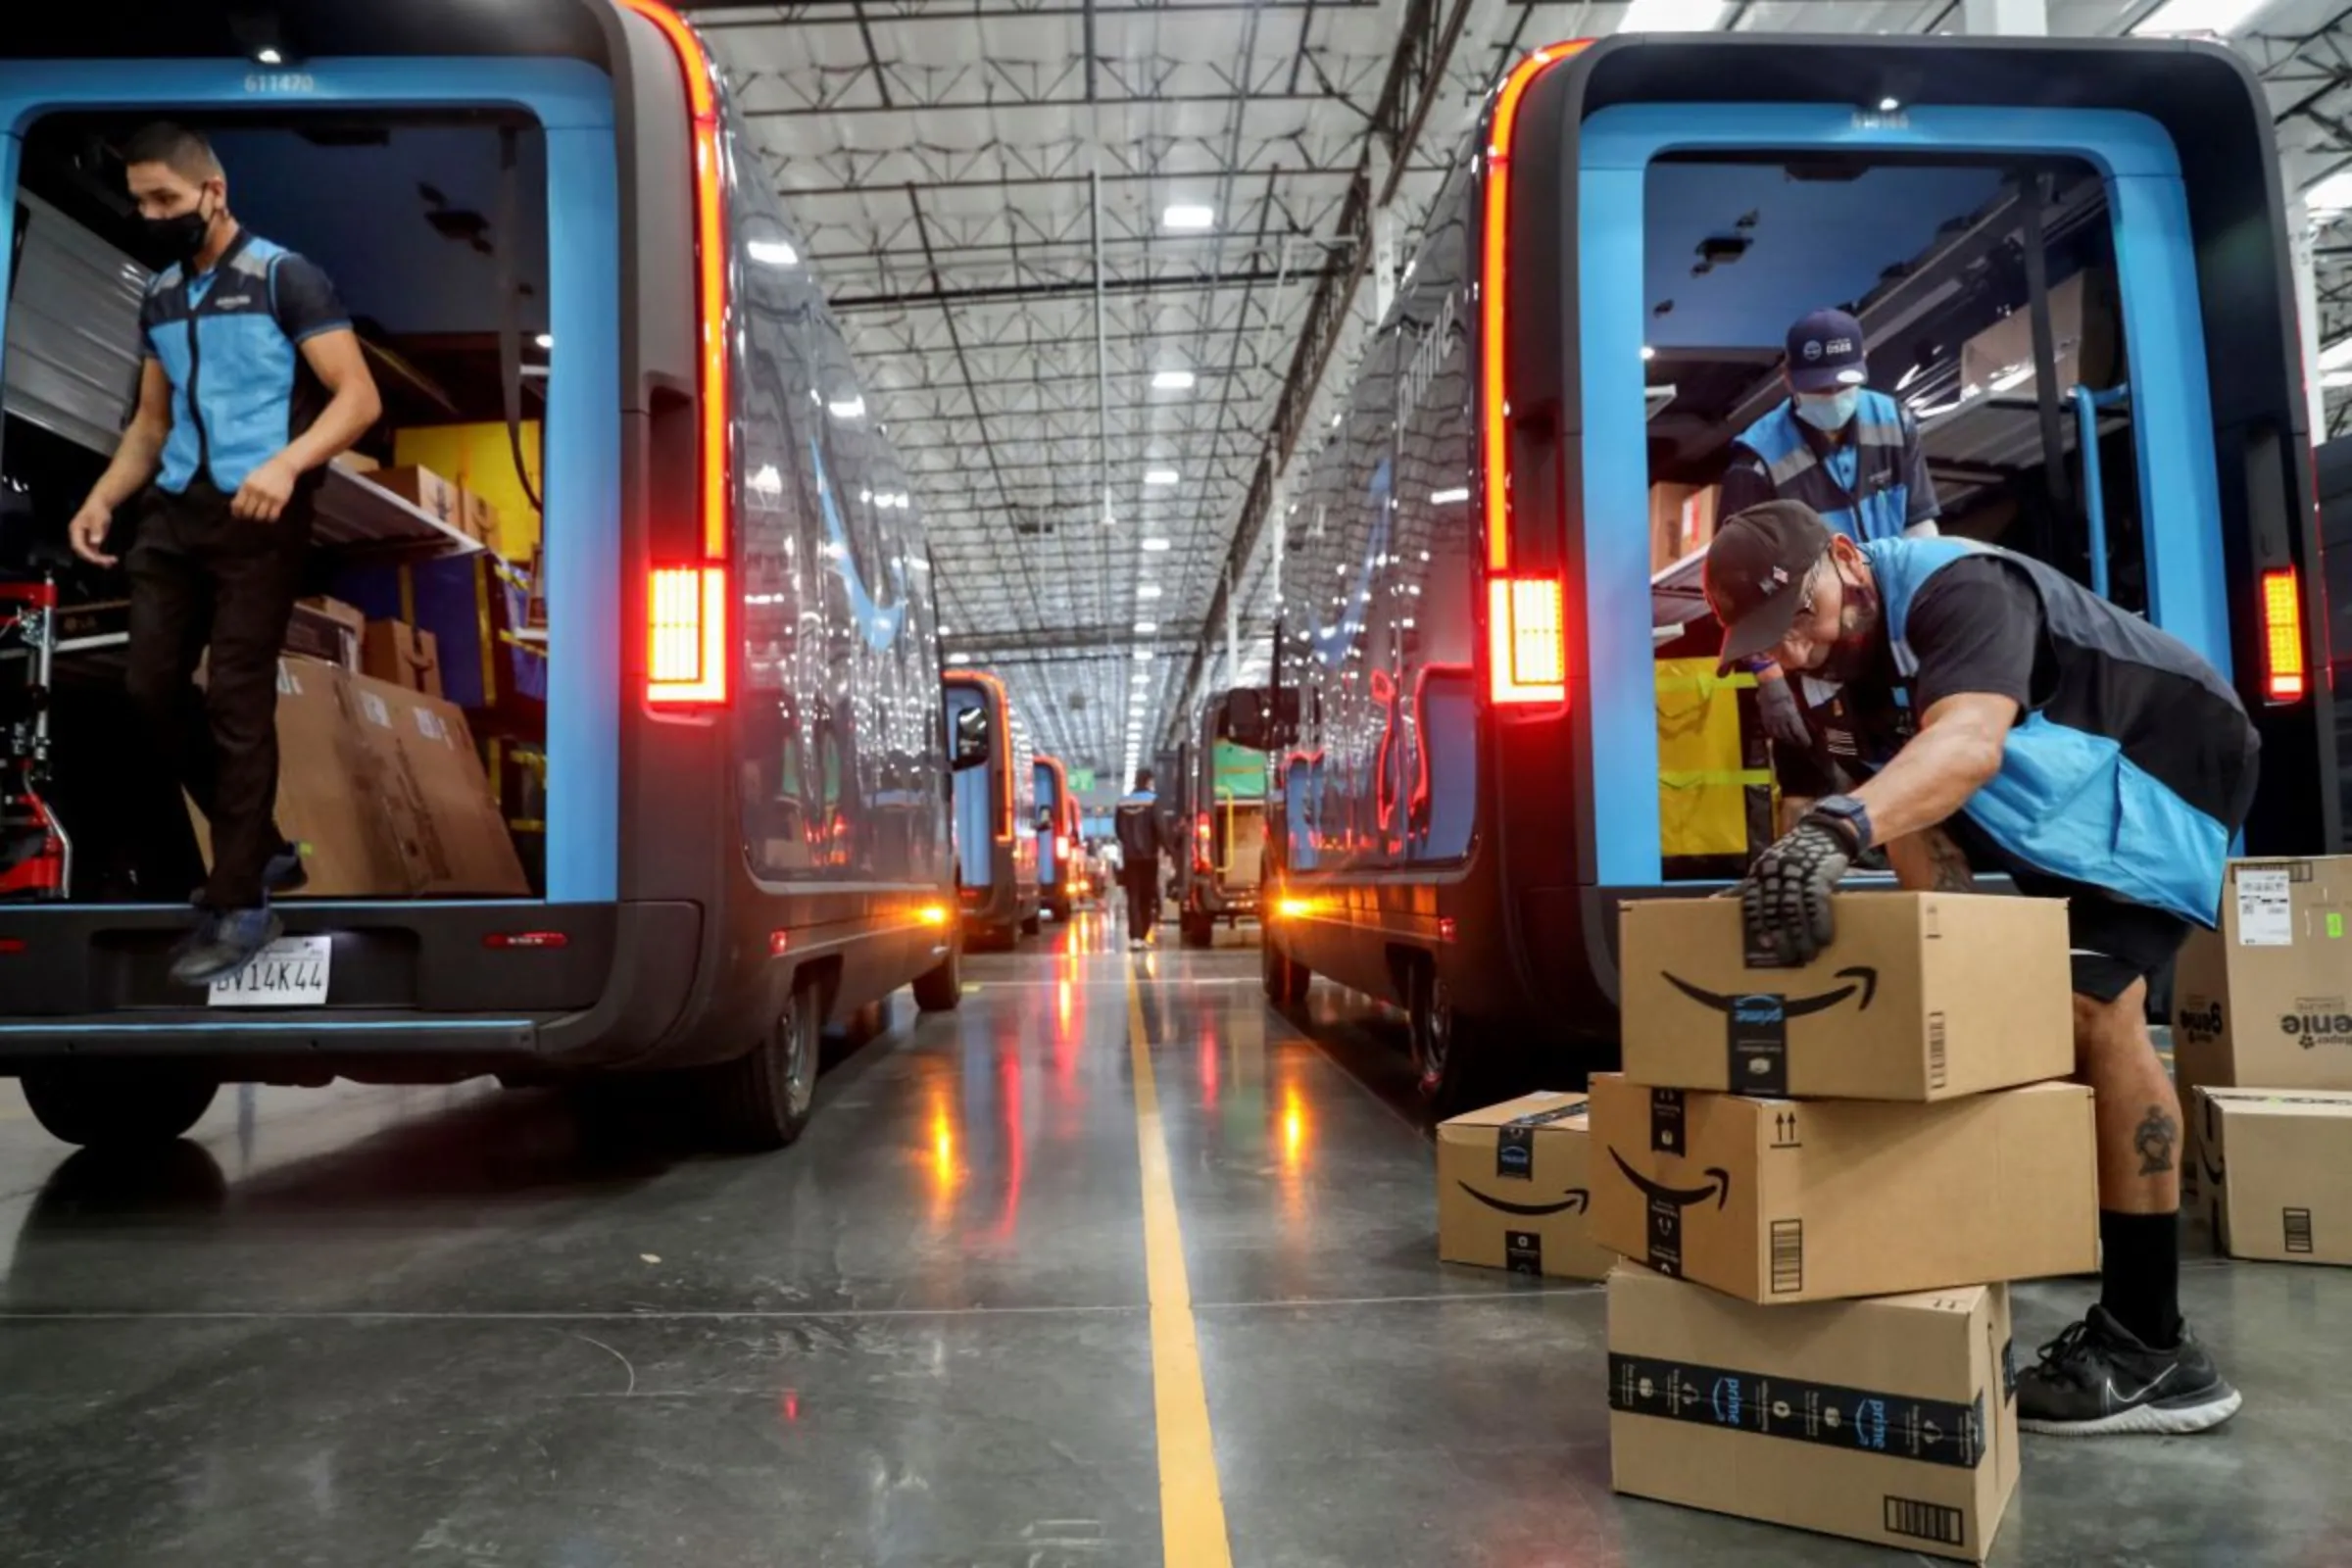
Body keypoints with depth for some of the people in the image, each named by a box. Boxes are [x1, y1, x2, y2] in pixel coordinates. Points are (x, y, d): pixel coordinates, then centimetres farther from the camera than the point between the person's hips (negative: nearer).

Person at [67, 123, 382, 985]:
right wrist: (104, 496, 7)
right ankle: (262, 849, 22)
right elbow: (153, 419, 23)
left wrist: (287, 462, -28)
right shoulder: (158, 298, 17)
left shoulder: (285, 277, -4)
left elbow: (359, 397, -12)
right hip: (172, 511, 7)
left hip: (257, 516, -7)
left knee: (237, 701, -7)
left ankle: (240, 904, 3)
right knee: (153, 687, 5)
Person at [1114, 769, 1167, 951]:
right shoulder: (1152, 800, -8)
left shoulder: (1123, 802, 6)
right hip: (1148, 854, -3)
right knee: (1147, 897, 9)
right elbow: (1159, 826, -17)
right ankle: (1142, 936, 11)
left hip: (1129, 855, 3)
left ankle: (1134, 936, -9)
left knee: (1133, 897, 3)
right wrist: (1164, 847, -11)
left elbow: (1117, 826, 11)